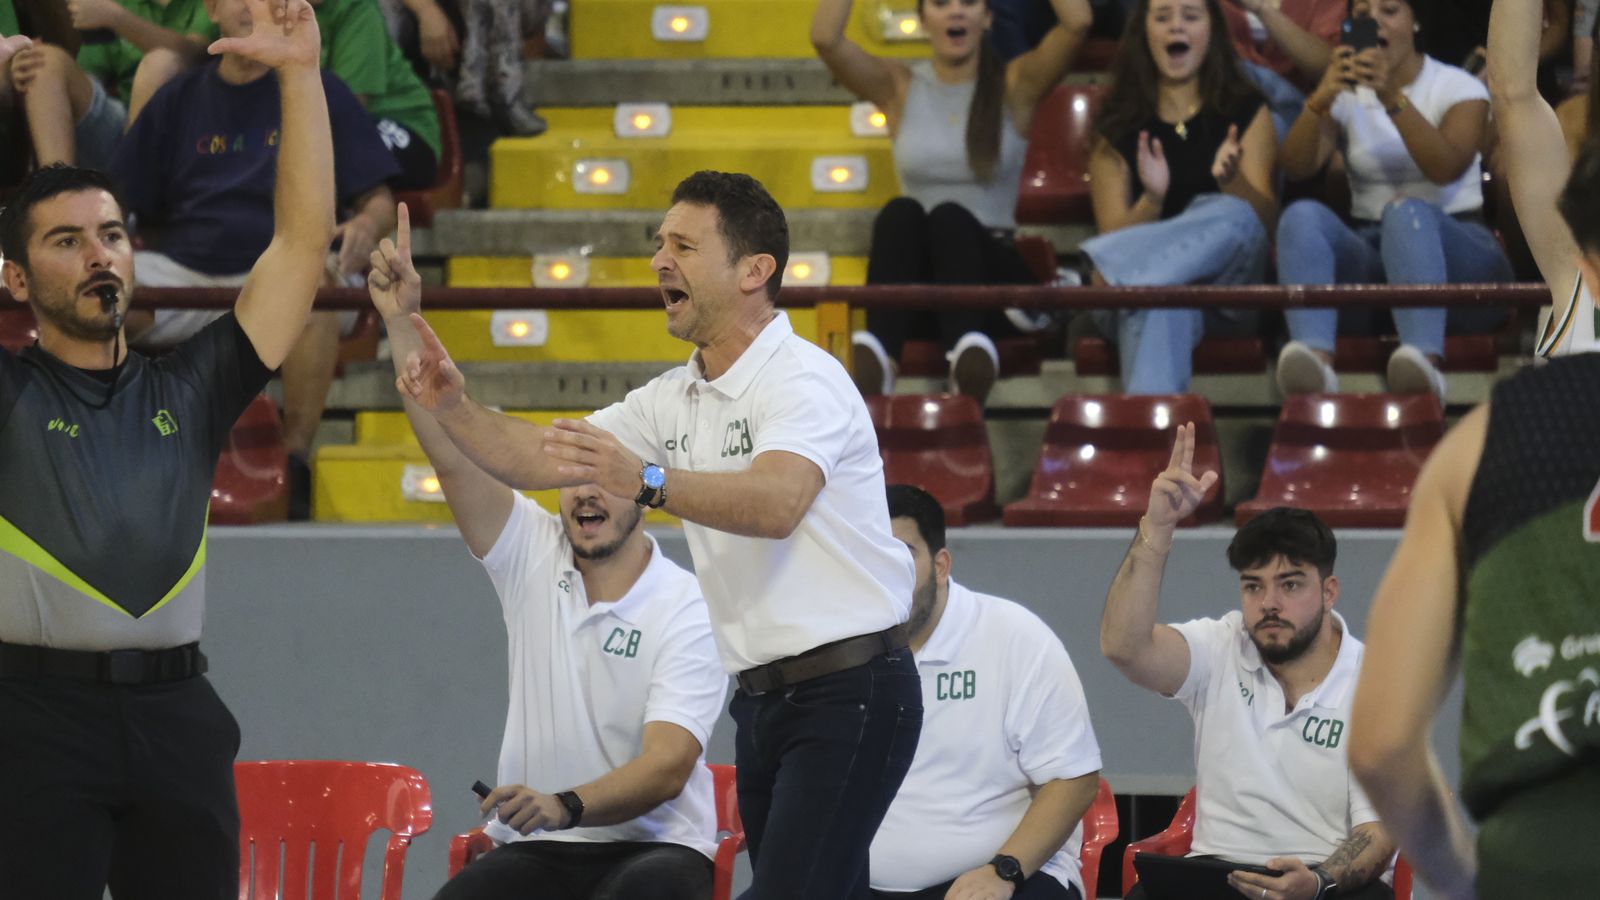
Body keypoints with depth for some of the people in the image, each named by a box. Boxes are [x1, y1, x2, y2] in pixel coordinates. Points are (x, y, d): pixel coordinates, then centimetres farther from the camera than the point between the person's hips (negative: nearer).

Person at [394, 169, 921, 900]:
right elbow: (535, 460, 9)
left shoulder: (804, 379, -14)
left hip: (849, 694, -9)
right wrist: (452, 410, -10)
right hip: (765, 699, 9)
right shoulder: (674, 401, 14)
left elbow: (777, 503, -33)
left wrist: (645, 481, -48)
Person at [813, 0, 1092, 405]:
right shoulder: (898, 87, 12)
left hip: (992, 274, -1)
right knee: (900, 215, -33)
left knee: (951, 218, -34)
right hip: (915, 292, 1)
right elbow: (825, 37, -5)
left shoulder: (1015, 86, 8)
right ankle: (874, 363, -60)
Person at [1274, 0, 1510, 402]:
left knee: (1407, 212, -38)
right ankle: (1316, 355, -55)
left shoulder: (1459, 87, 6)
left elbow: (1447, 168, -15)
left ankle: (1424, 359, -64)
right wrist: (1321, 100, -24)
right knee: (1303, 215, -29)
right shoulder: (1345, 95, 15)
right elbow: (1297, 166, -5)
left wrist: (1392, 98, -28)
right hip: (1371, 255, 3)